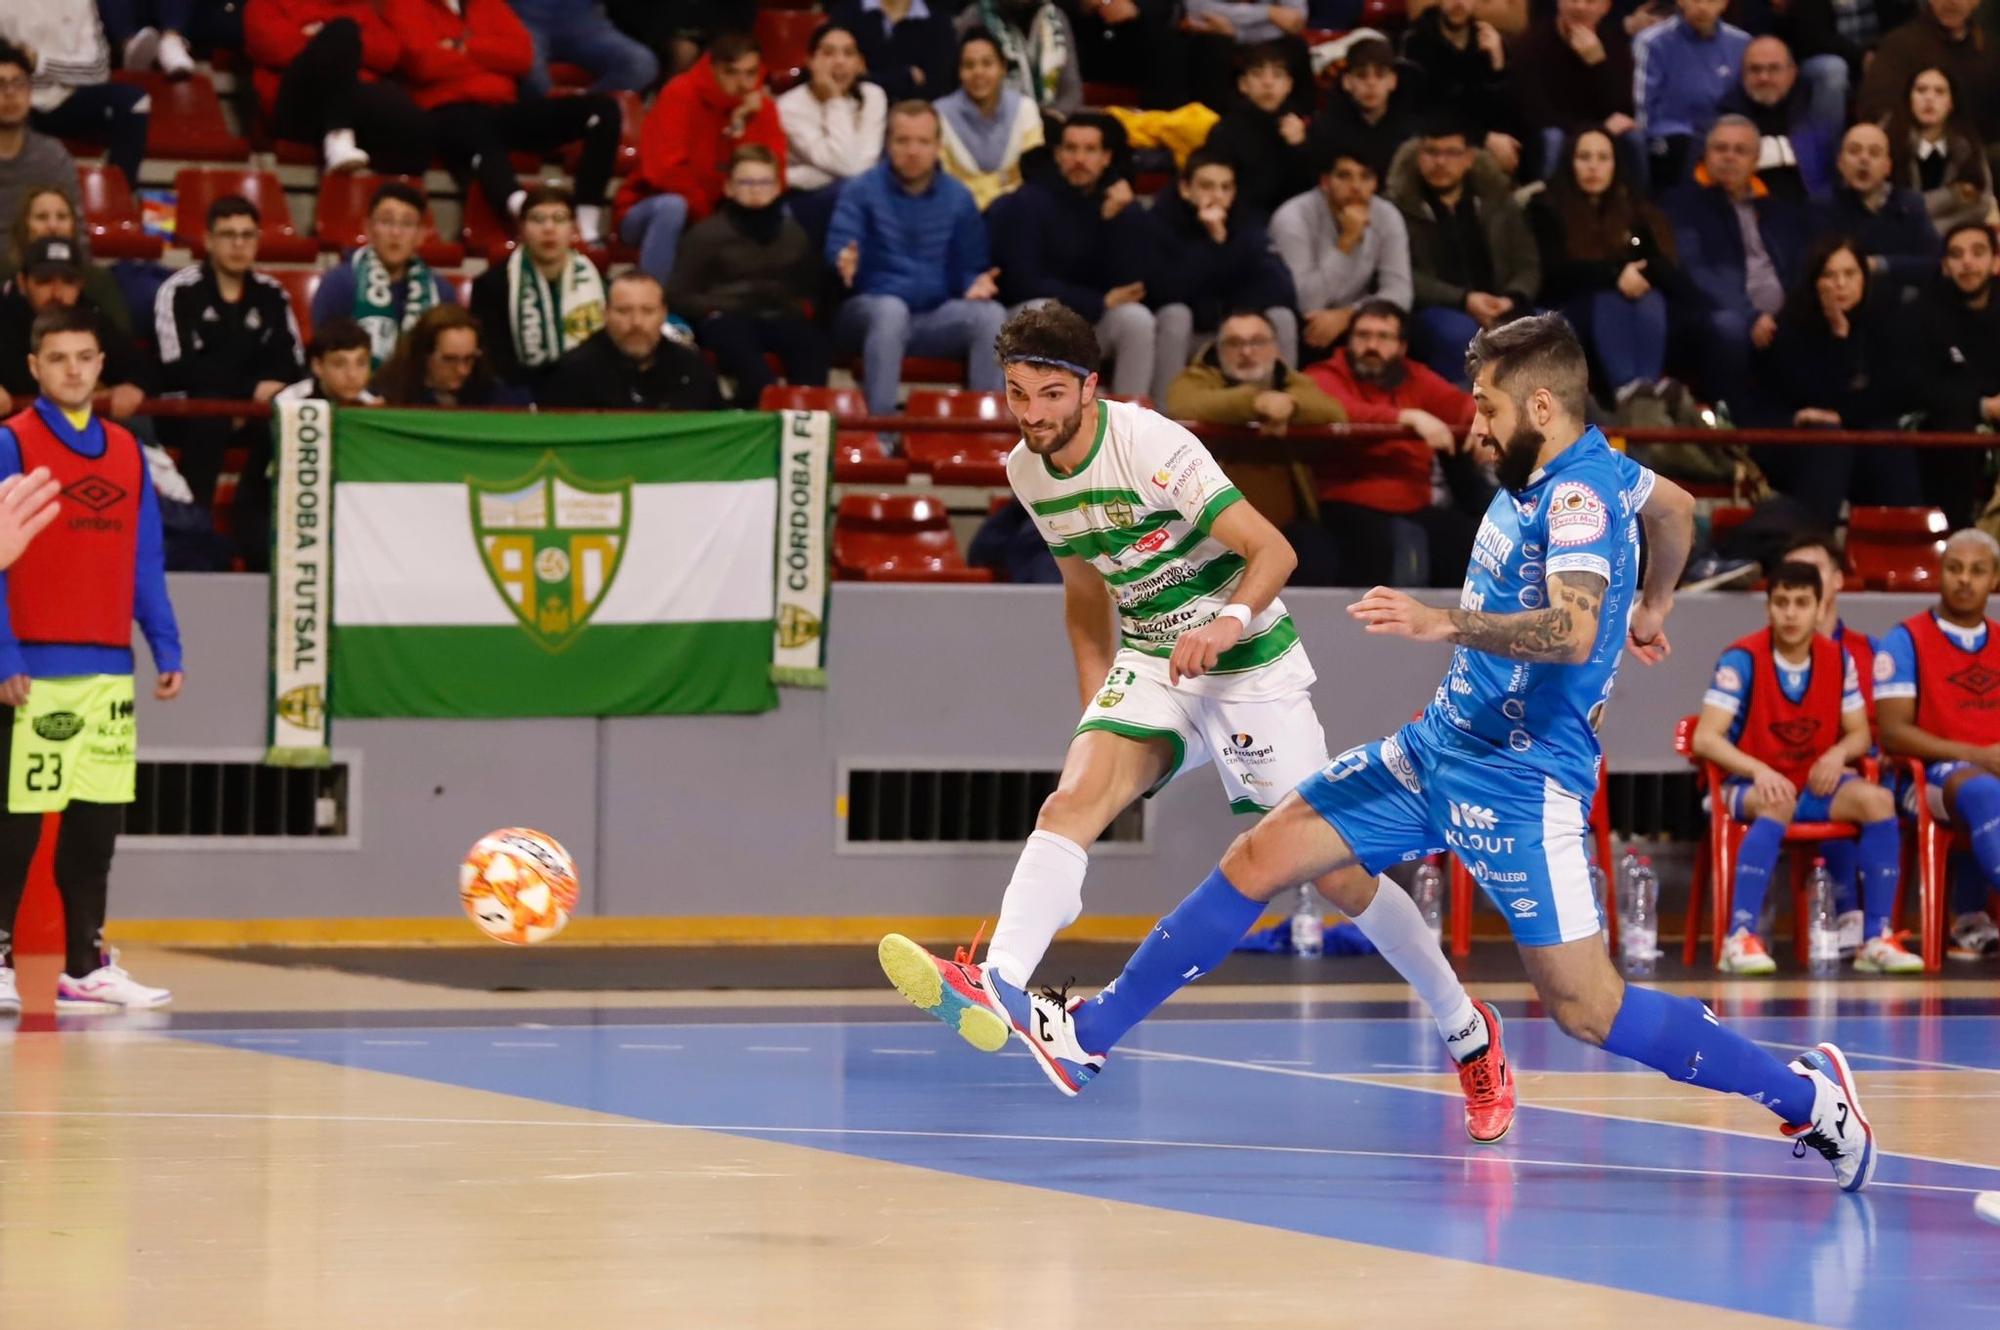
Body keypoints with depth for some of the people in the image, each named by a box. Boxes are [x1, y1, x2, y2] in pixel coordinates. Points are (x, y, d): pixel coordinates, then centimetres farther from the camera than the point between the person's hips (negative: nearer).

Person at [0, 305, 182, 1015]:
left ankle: (87, 967, 15)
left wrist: (167, 650, 8)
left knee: (96, 824, 9)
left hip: (110, 671, 6)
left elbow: (144, 562, 15)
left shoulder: (126, 451, 13)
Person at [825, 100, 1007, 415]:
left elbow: (971, 265, 12)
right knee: (891, 309, -39)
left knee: (991, 315, -25)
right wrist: (845, 262, -36)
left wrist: (976, 283, -13)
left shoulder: (958, 198, 12)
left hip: (935, 316, 3)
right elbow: (839, 249, -10)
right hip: (868, 312, -3)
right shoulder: (861, 191, 1)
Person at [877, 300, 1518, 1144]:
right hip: (1152, 665, 5)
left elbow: (1273, 550, -25)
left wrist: (1229, 623, -43)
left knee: (1332, 873, -2)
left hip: (1250, 666, -5)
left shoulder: (1153, 447, -21)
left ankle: (1469, 1034, 17)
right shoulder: (1026, 472, 0)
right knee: (1073, 800, -24)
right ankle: (995, 990, -44)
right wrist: (1095, 709, 12)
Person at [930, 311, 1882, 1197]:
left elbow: (1572, 630, -36)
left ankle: (1808, 1096, 3)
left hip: (1517, 779, -9)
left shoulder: (1580, 493, -19)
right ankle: (1089, 1035, 11)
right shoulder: (1562, 472, 8)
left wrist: (1448, 623, -47)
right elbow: (1674, 507, 29)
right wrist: (1652, 605, 47)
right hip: (1442, 747, 9)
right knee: (1258, 860, 5)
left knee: (1583, 1006, -9)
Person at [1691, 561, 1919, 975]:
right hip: (1751, 786, -5)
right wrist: (1758, 770, -34)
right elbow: (1705, 738, -18)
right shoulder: (1742, 659, -13)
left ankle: (1876, 939, -19)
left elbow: (1860, 734, 8)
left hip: (1815, 785, 5)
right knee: (1778, 803, -38)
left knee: (1877, 799, -23)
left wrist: (1838, 753, -16)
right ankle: (1740, 939, -41)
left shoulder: (1838, 660, 1)